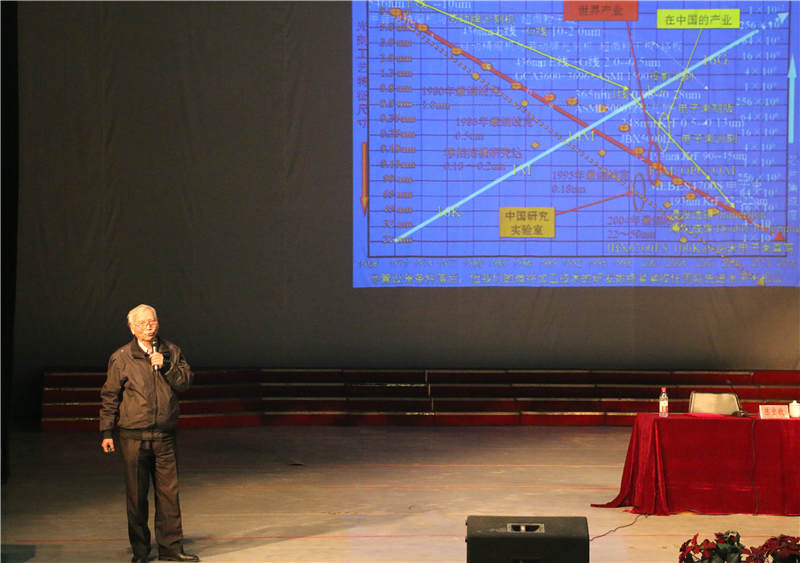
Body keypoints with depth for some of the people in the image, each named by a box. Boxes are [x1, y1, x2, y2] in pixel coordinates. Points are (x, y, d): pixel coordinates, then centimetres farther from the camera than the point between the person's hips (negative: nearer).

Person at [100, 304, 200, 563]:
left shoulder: (171, 352, 9)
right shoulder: (121, 358, 0)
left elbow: (186, 380, 2)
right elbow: (110, 396, 2)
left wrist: (166, 366, -12)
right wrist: (106, 432, -1)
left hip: (164, 435, 2)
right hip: (134, 436, -2)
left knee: (168, 492, 3)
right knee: (136, 495, 3)